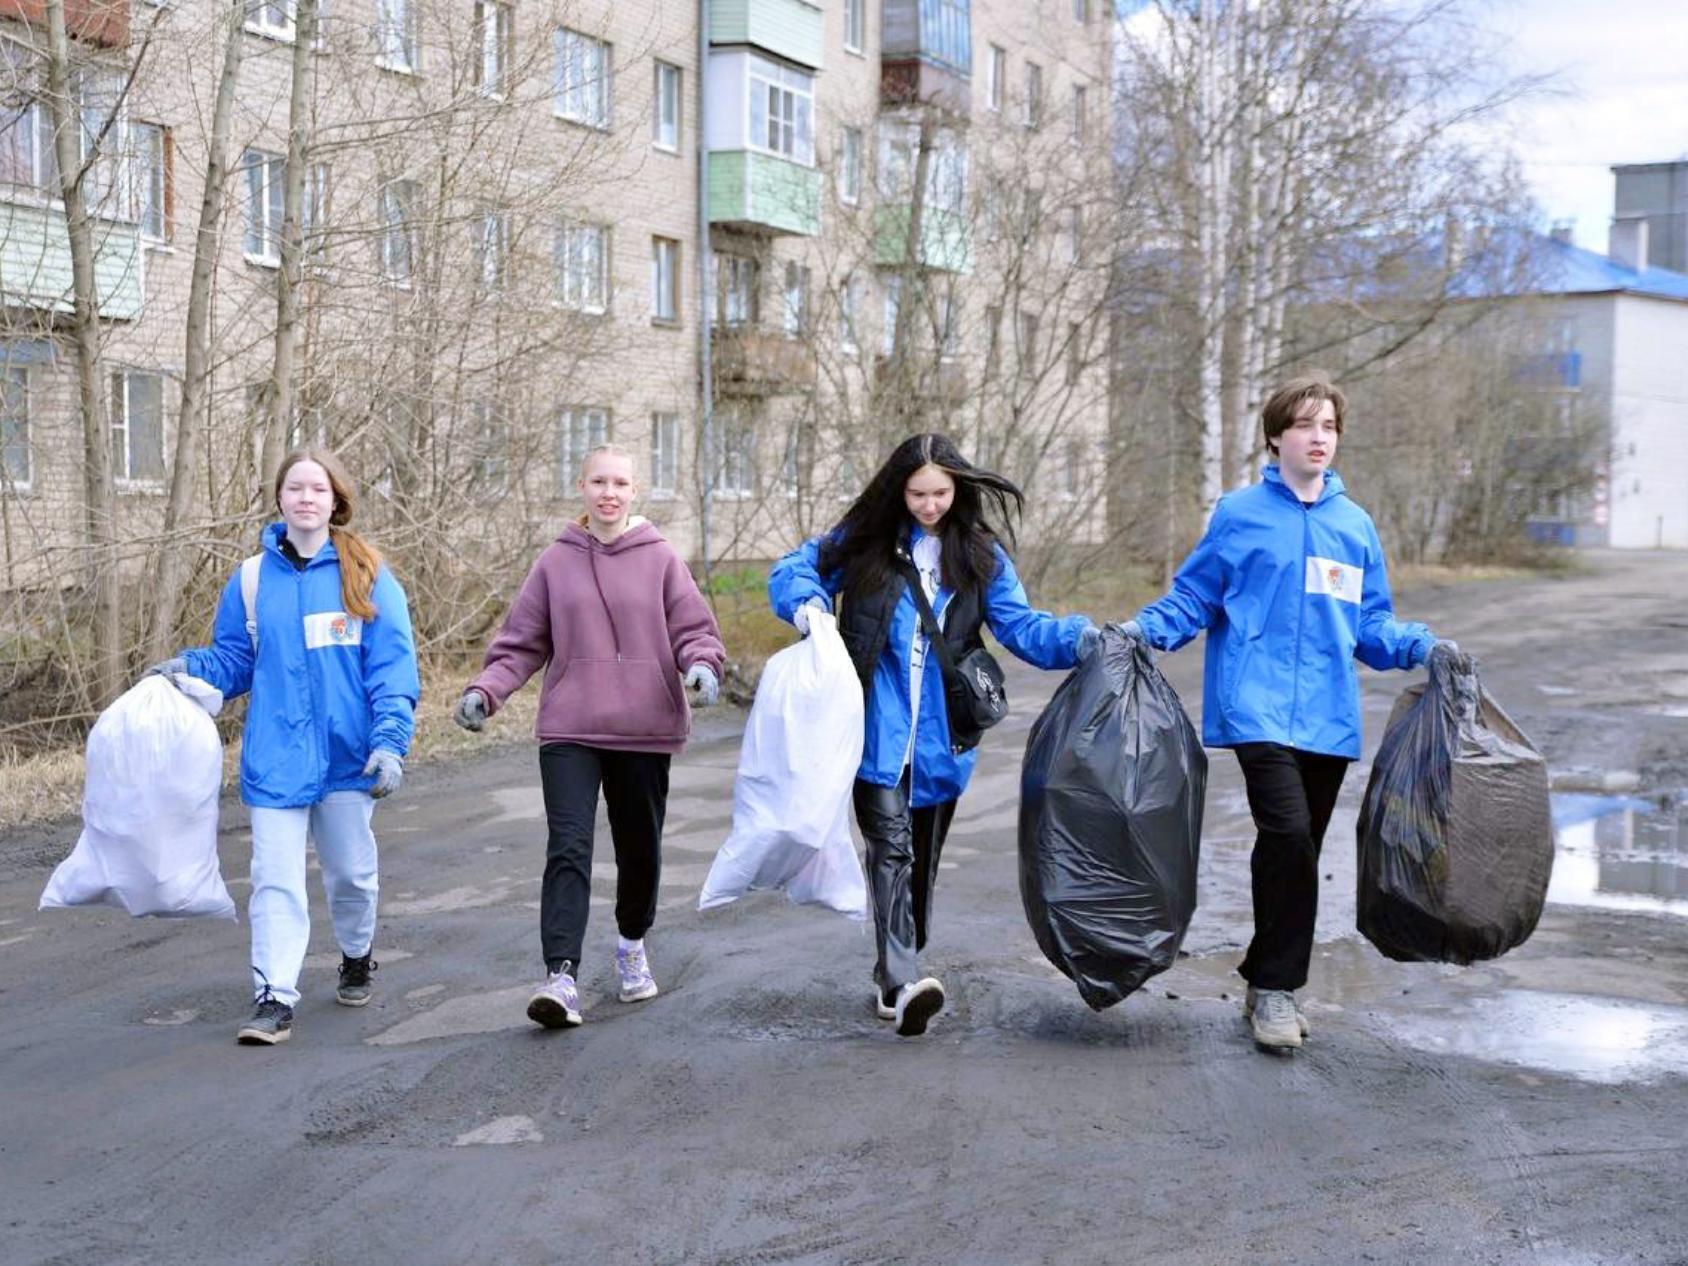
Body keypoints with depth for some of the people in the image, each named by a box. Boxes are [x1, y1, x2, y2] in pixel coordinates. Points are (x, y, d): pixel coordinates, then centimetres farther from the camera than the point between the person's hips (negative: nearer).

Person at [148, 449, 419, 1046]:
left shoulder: (367, 576, -4)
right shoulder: (253, 578, 3)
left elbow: (393, 666, -7)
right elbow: (232, 658, 9)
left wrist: (389, 741, -16)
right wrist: (189, 668, -11)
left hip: (347, 756, -1)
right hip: (275, 757, 1)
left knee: (351, 872, 15)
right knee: (275, 881, -3)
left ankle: (356, 958, 40)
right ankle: (274, 1001, 0)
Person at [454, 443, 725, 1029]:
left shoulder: (659, 558, 2)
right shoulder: (555, 562, 5)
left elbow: (694, 628, 1)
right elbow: (521, 643, 7)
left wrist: (700, 665, -20)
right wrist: (485, 691, -7)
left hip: (644, 729, 1)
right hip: (569, 731, 0)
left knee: (640, 847, 14)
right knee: (568, 847, -13)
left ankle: (632, 944, 39)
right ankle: (561, 976, -18)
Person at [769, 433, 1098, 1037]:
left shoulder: (980, 555, 7)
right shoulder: (865, 540, 2)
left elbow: (1021, 626, 0)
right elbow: (793, 569, 7)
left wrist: (1077, 638, -19)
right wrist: (807, 603, -16)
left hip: (941, 738, 3)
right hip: (877, 732, -3)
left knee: (922, 856, 12)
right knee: (890, 846, -15)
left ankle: (895, 975, 27)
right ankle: (901, 981, -26)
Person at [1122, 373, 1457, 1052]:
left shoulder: (1356, 525, 13)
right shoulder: (1239, 513, 3)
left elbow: (1370, 626, 17)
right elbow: (1192, 597, 5)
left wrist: (1422, 646, 0)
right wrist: (1145, 629, -11)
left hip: (1327, 715, 5)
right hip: (1258, 708, -4)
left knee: (1296, 850, 10)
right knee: (1288, 833, -20)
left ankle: (1270, 982, 25)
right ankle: (1276, 986, -7)